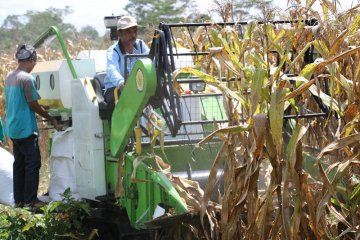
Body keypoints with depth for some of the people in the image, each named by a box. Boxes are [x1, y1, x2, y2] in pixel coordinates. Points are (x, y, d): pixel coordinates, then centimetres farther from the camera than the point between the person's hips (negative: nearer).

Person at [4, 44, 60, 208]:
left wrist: (41, 108, 22)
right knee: (33, 163, -2)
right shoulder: (27, 78, -16)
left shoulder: (9, 77, 9)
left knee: (19, 163, 12)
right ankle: (30, 200, -1)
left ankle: (19, 199, 15)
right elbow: (33, 105, -14)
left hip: (12, 128, 8)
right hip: (25, 128, -8)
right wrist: (51, 119, -3)